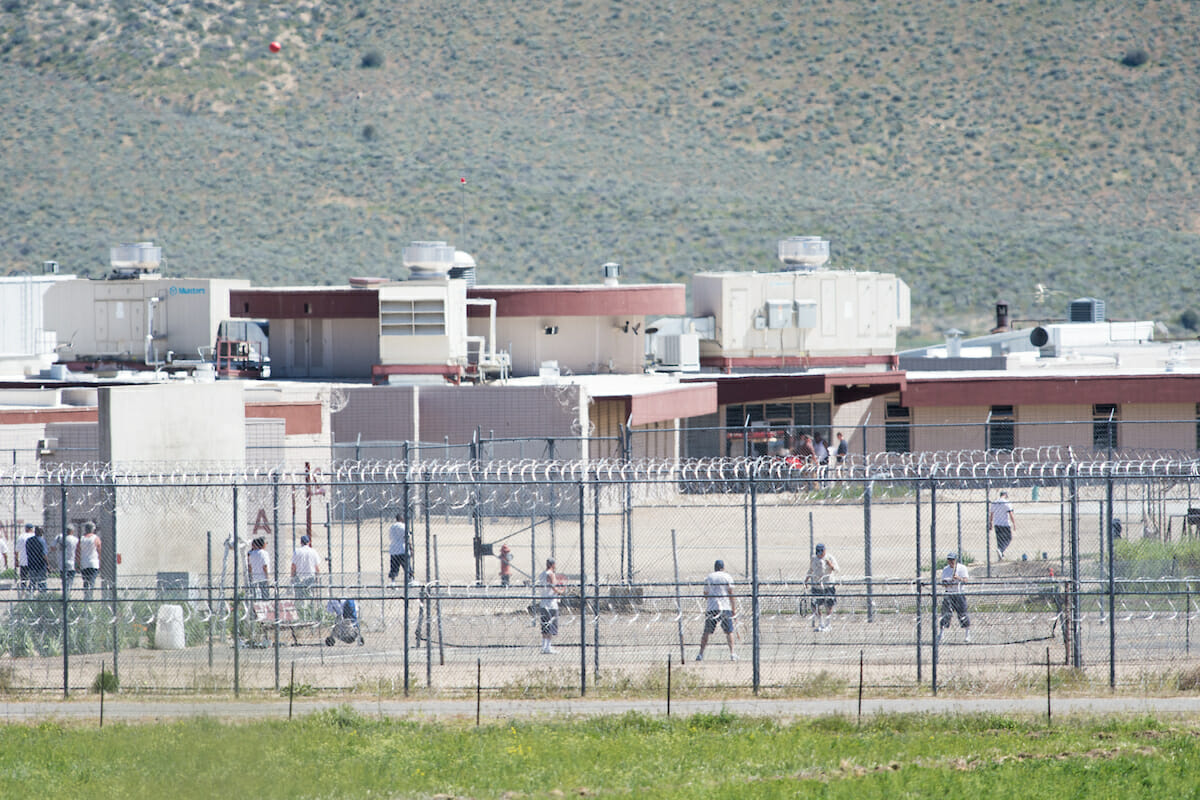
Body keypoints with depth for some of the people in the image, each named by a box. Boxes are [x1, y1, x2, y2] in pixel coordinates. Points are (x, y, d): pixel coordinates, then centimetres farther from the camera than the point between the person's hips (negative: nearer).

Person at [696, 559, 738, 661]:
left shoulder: (708, 577, 10)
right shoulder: (727, 577, 2)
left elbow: (706, 595, 11)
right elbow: (731, 593, -3)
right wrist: (734, 608, 0)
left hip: (711, 607, 2)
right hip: (725, 607, -2)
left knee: (707, 632, 4)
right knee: (729, 631, 6)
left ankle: (701, 653, -3)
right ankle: (732, 653, -2)